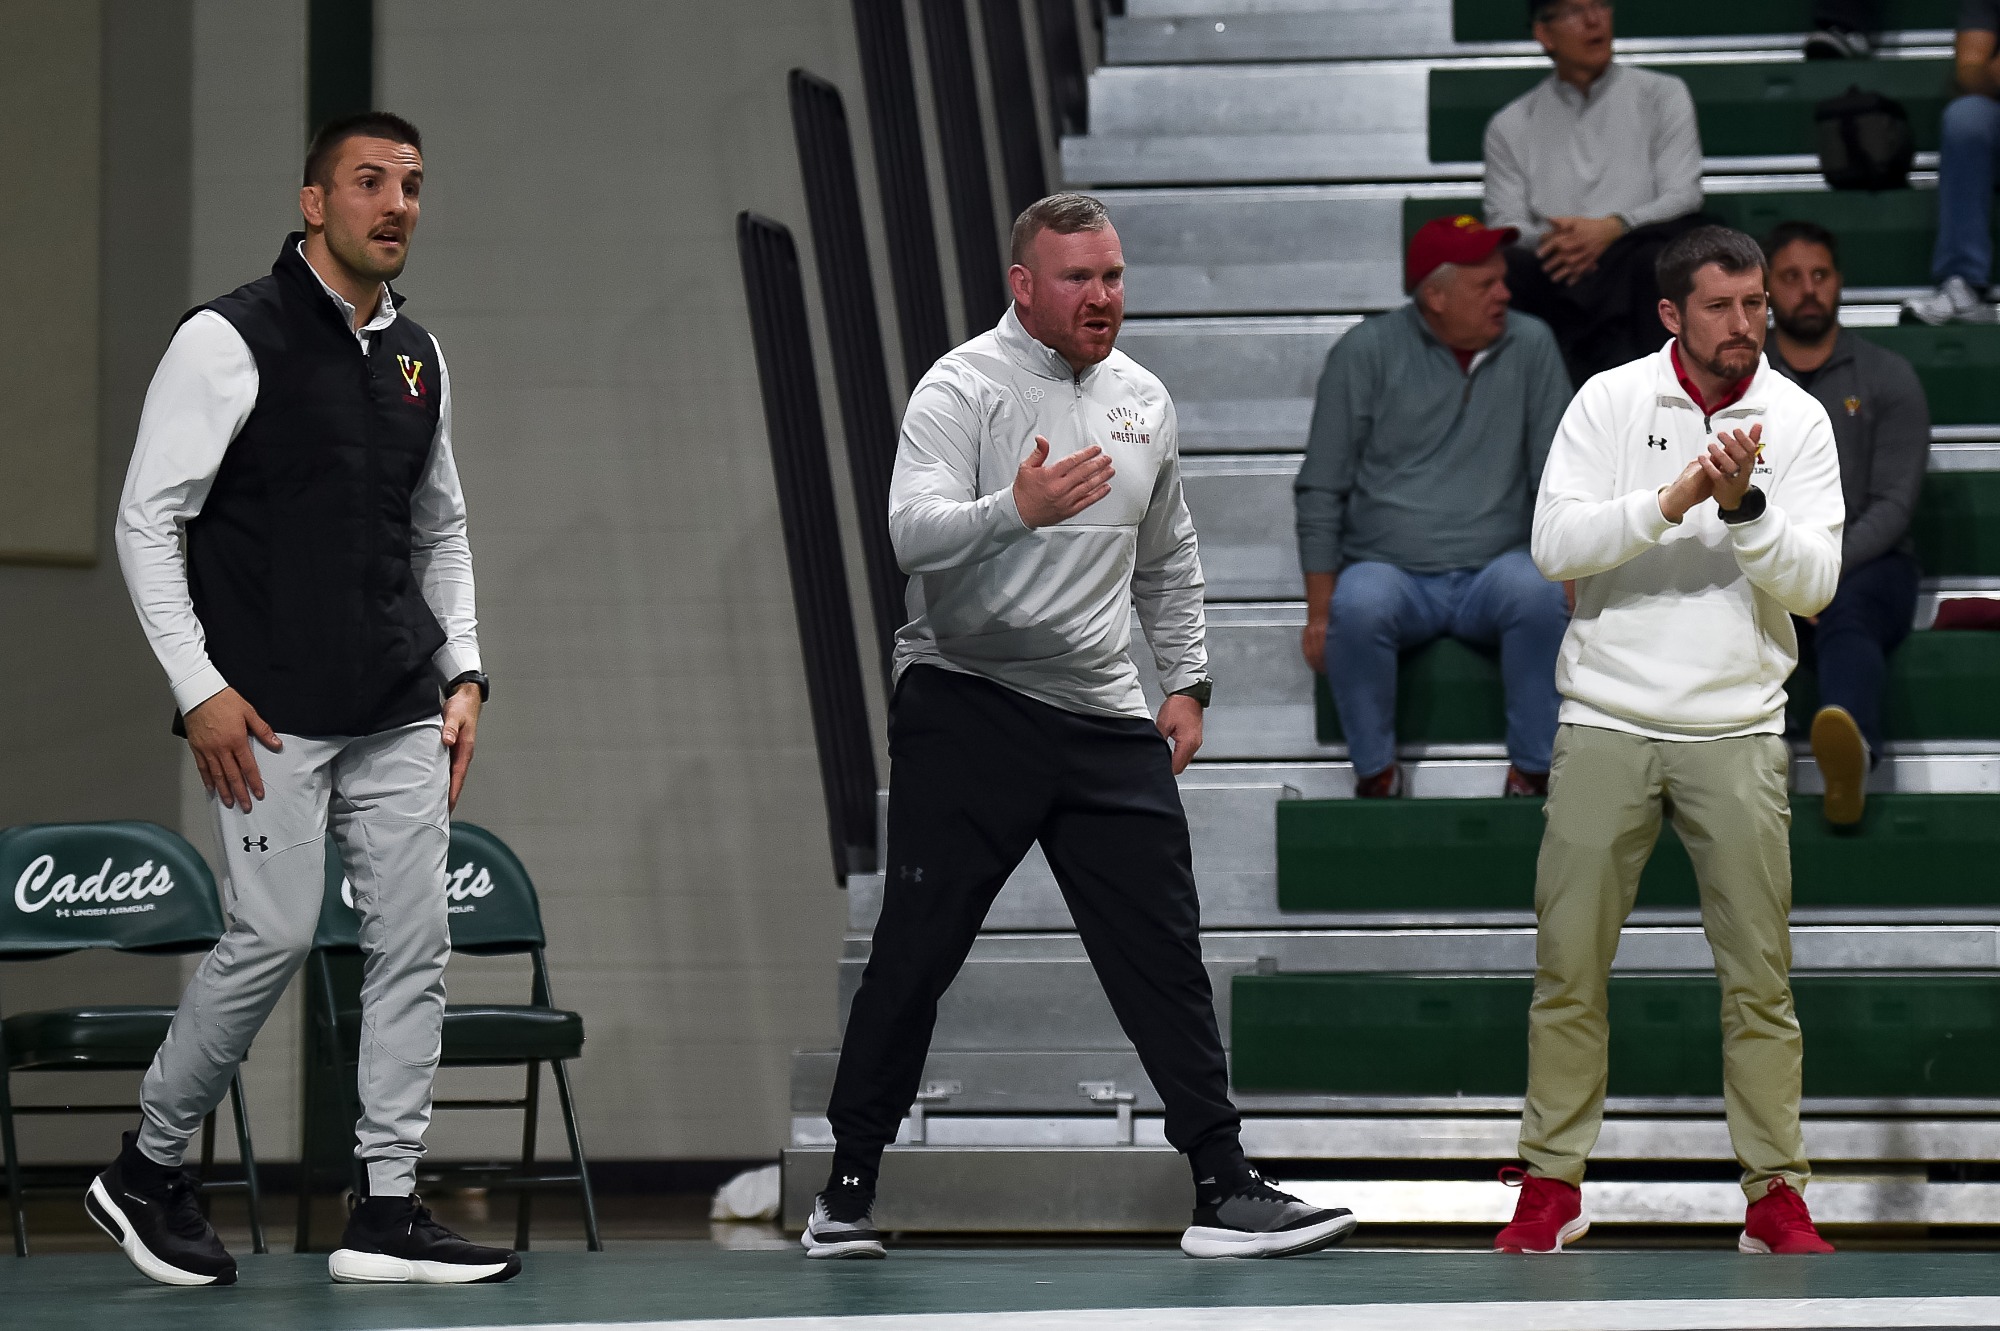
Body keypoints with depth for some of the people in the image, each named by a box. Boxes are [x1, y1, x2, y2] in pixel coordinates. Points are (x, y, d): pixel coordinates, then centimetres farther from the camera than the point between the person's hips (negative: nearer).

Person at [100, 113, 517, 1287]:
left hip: (401, 716, 6)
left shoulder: (417, 357, 13)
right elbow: (149, 521, -7)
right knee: (277, 936, -7)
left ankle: (388, 1210, 5)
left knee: (417, 940, 1)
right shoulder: (229, 342, -7)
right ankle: (148, 1172, 11)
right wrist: (200, 687, -12)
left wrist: (462, 673, 12)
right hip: (273, 715, -6)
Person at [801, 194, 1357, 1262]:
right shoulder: (964, 389, -7)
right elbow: (912, 531, -23)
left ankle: (1224, 1190, 3)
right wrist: (1016, 510, -39)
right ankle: (847, 1189, 9)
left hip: (1104, 715, 5)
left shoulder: (1142, 400, 14)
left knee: (1163, 952, 0)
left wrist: (1186, 682, 19)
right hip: (965, 703, -5)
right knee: (915, 948, -2)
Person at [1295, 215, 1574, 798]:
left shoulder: (1530, 345, 5)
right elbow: (1322, 490, 2)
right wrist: (1319, 613, -4)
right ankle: (1376, 772, -14)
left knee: (1539, 592, -32)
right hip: (1391, 569, -1)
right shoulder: (1366, 352, 0)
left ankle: (1532, 771, -19)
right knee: (1358, 606, -34)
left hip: (1491, 569, 1)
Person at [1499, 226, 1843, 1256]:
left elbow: (1814, 581, -5)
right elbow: (1555, 544, -11)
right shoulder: (1609, 402, -1)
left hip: (1737, 732, 0)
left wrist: (1744, 506, -21)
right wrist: (1673, 499, -21)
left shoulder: (1796, 420, 1)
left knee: (1759, 973, 2)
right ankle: (1551, 1184, 12)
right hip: (1607, 721, 0)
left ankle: (1775, 1197, 9)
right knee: (1569, 965, 2)